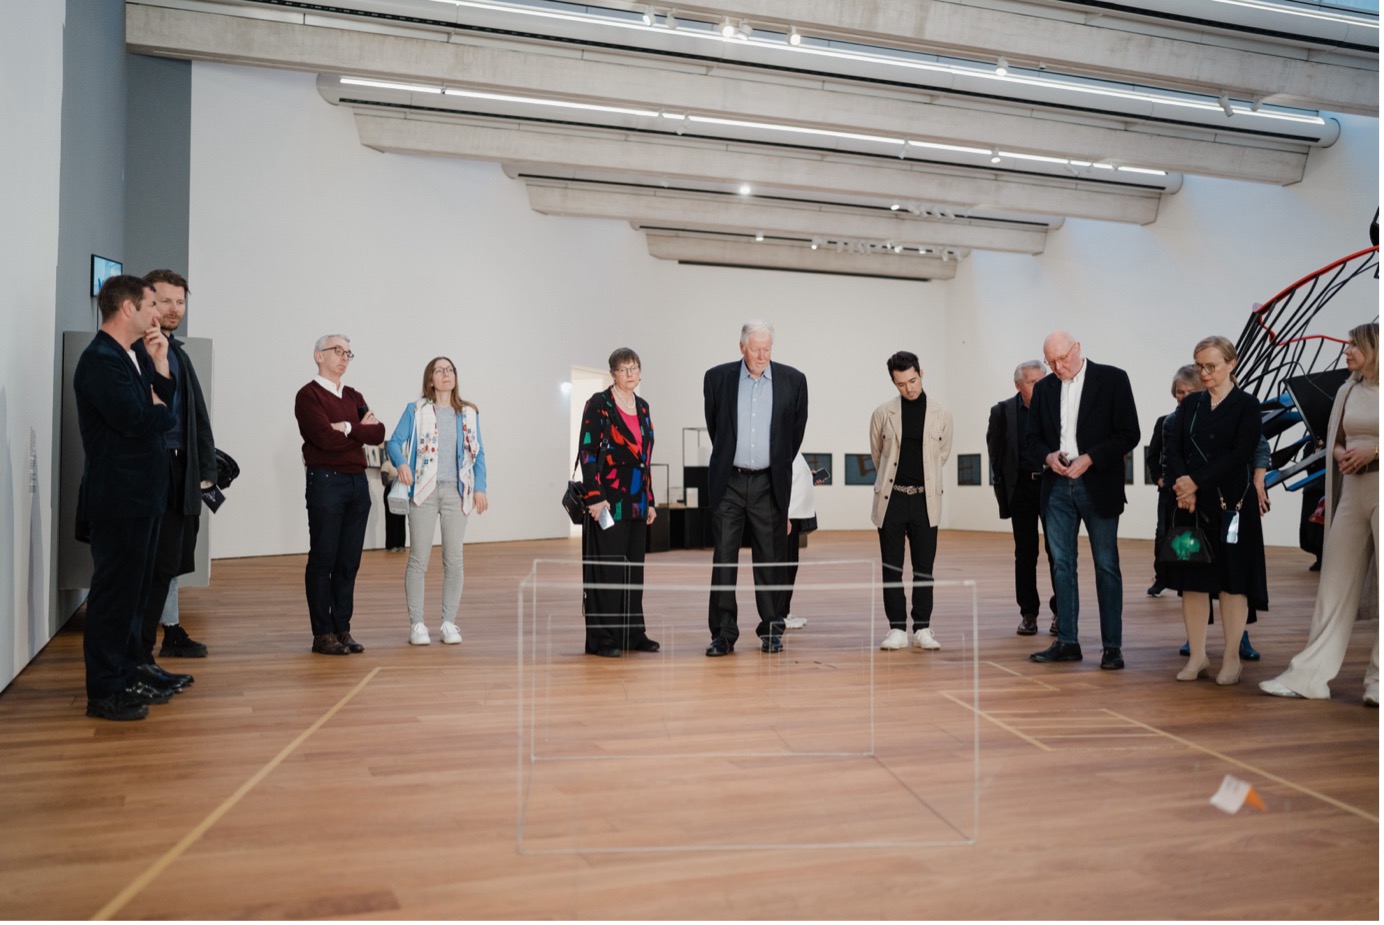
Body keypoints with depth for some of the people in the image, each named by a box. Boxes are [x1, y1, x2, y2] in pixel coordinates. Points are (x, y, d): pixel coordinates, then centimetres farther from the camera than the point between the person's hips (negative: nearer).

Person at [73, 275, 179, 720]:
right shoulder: (100, 360, -16)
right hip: (119, 499, -9)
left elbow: (165, 408, 8)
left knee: (136, 590, 16)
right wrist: (160, 411, -3)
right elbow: (139, 422, -24)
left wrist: (160, 363, -1)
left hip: (144, 495, 9)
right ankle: (104, 692, 8)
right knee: (114, 592, -1)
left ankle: (128, 674, 28)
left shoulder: (135, 357, 13)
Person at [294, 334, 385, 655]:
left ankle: (342, 629, 15)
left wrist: (348, 428, -9)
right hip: (326, 482, -6)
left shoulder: (353, 397, 18)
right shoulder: (309, 395, -3)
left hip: (358, 482, 6)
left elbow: (378, 433, 6)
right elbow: (326, 438, -17)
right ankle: (323, 634, 5)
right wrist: (362, 430, -2)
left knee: (349, 561, 8)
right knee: (323, 560, -1)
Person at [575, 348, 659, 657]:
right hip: (608, 500, -7)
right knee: (607, 569, -3)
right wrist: (595, 497, -18)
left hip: (637, 501, 7)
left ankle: (633, 633, 21)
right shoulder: (599, 404, -7)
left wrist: (650, 501, 15)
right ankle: (602, 638, 5)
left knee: (634, 568, 11)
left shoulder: (642, 406, 14)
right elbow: (586, 452, -12)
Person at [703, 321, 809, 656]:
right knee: (723, 560, 0)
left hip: (769, 484, 0)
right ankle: (723, 634, 7)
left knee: (769, 561, 7)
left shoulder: (793, 381, 2)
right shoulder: (717, 377, 2)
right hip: (729, 483, 0)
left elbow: (796, 431, 11)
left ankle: (770, 631, 18)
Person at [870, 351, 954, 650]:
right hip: (891, 500, 0)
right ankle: (897, 628, 11)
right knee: (892, 568, 3)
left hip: (925, 500, 0)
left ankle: (923, 629, 13)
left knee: (924, 568, 5)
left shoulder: (941, 414, 2)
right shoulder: (882, 414, 0)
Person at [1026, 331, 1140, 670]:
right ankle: (1067, 642, 15)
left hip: (1098, 486, -4)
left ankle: (1112, 646, 9)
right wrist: (1048, 455, -9)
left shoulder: (1113, 379, -3)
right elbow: (1032, 437, 12)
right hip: (1057, 486, 4)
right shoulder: (1044, 388, 10)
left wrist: (1089, 458, -17)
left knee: (1106, 565, 2)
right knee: (1061, 564, 7)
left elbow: (1129, 434, -7)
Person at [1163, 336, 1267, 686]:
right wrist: (1180, 486, -15)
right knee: (1193, 578, 5)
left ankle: (1232, 659, 11)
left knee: (1231, 579, 1)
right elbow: (1172, 448, 1)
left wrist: (1196, 482, -18)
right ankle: (1197, 656, 14)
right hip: (1191, 504, 4)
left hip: (1231, 504, -4)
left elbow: (1240, 455, -12)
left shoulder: (1246, 405, -1)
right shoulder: (1190, 404, 11)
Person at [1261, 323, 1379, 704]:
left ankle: (1378, 678, 11)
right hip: (1352, 493, 5)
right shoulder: (1348, 391, 12)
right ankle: (1310, 675, 5)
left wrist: (1373, 451, -18)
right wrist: (1343, 455, -2)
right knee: (1335, 583, 4)